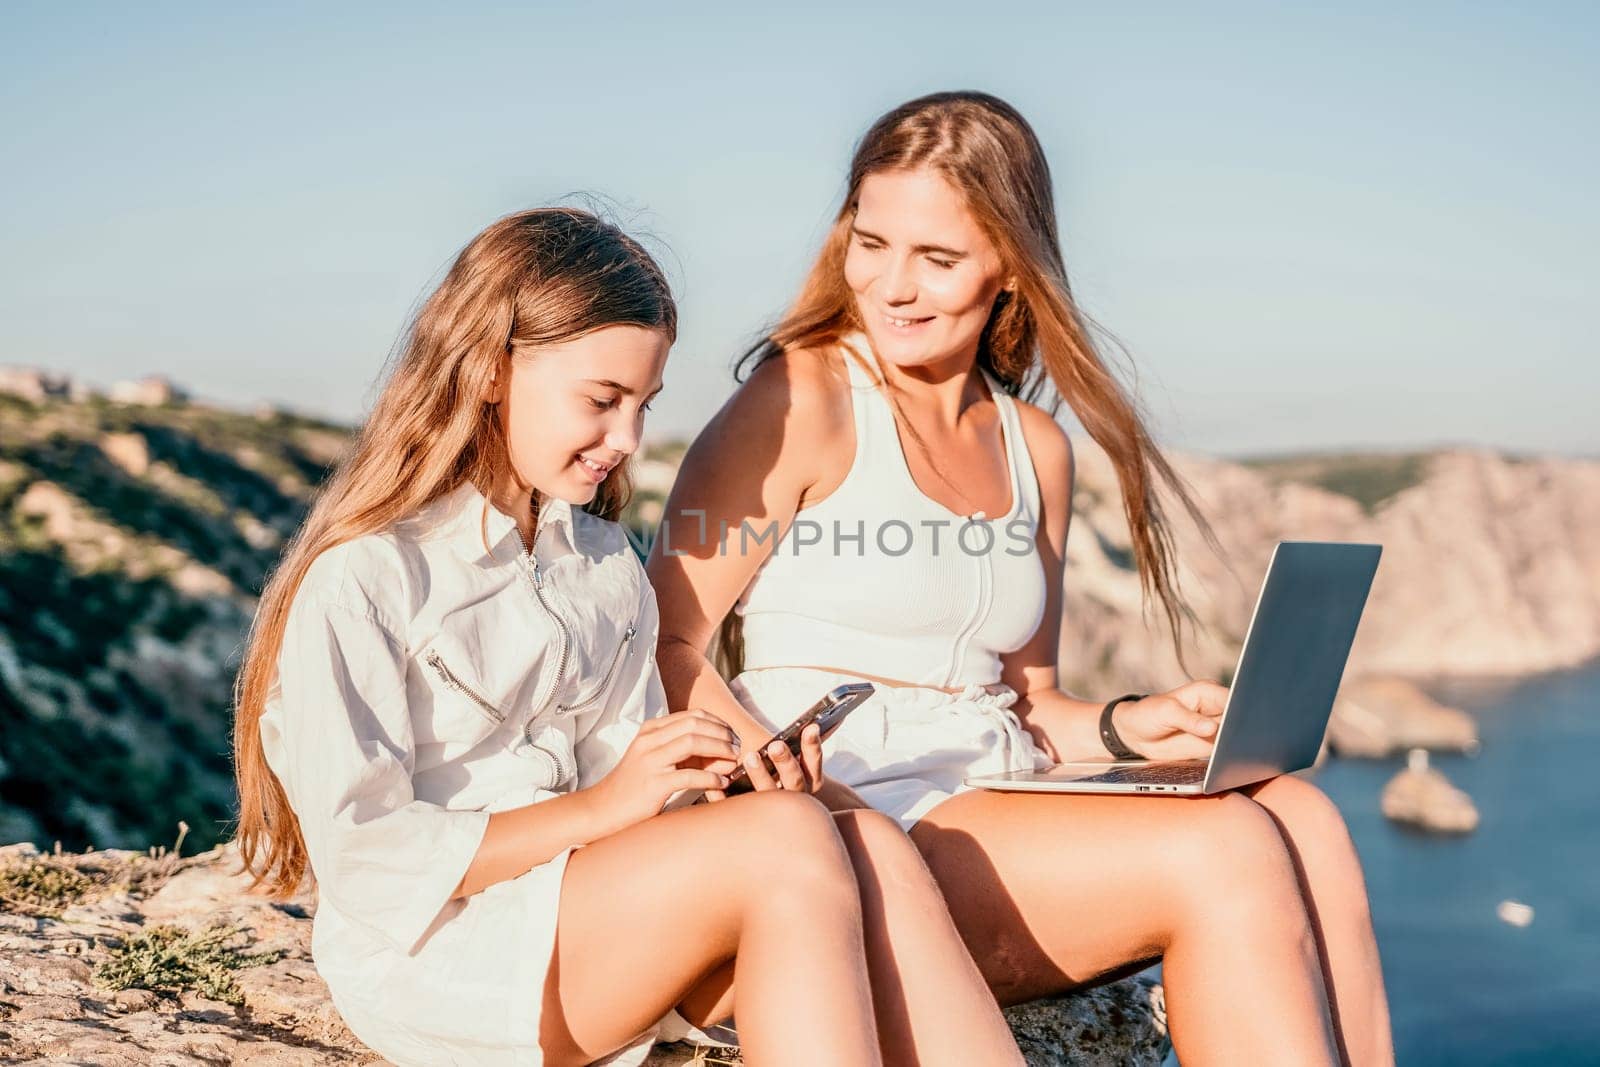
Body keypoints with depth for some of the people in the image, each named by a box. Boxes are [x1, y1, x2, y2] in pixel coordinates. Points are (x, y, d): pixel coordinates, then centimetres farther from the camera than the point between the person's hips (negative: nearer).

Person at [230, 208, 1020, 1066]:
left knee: (872, 860, -22)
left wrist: (730, 784, -9)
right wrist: (597, 809, -16)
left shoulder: (608, 569, 15)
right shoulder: (358, 583, -8)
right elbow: (365, 860, -14)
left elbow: (620, 795, 12)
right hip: (429, 962, -6)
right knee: (787, 842, -28)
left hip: (599, 940, 7)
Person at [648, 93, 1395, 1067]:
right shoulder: (805, 397, -4)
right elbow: (666, 647, -9)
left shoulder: (1036, 448, 16)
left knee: (1302, 818, -18)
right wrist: (803, 791, -24)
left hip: (997, 812, 6)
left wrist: (1125, 729, 1)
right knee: (1224, 849, -23)